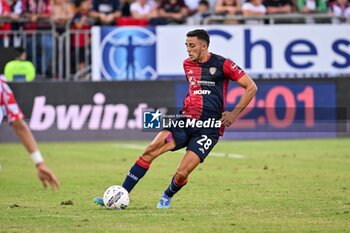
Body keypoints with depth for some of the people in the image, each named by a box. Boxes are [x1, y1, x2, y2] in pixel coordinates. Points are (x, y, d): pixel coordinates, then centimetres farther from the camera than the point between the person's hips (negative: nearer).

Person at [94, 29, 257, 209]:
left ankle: (167, 197, 19)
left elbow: (251, 87, -3)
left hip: (208, 128, -5)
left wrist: (234, 113, -9)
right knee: (150, 151, -16)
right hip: (186, 120, 5)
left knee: (181, 174, -16)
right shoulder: (187, 64, 12)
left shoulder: (222, 64, -7)